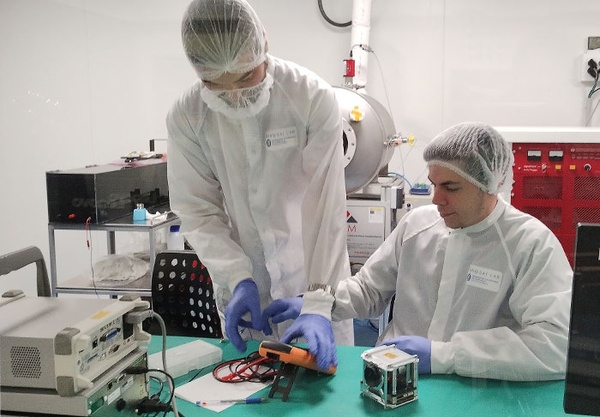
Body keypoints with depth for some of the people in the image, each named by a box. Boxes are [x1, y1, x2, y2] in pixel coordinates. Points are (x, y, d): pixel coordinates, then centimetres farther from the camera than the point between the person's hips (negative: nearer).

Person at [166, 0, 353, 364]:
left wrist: (318, 301, -24)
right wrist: (239, 279, -19)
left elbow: (325, 206, -18)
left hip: (315, 279, -1)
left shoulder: (314, 98, -17)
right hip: (244, 286, 2)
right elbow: (198, 212, -6)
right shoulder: (187, 117, -10)